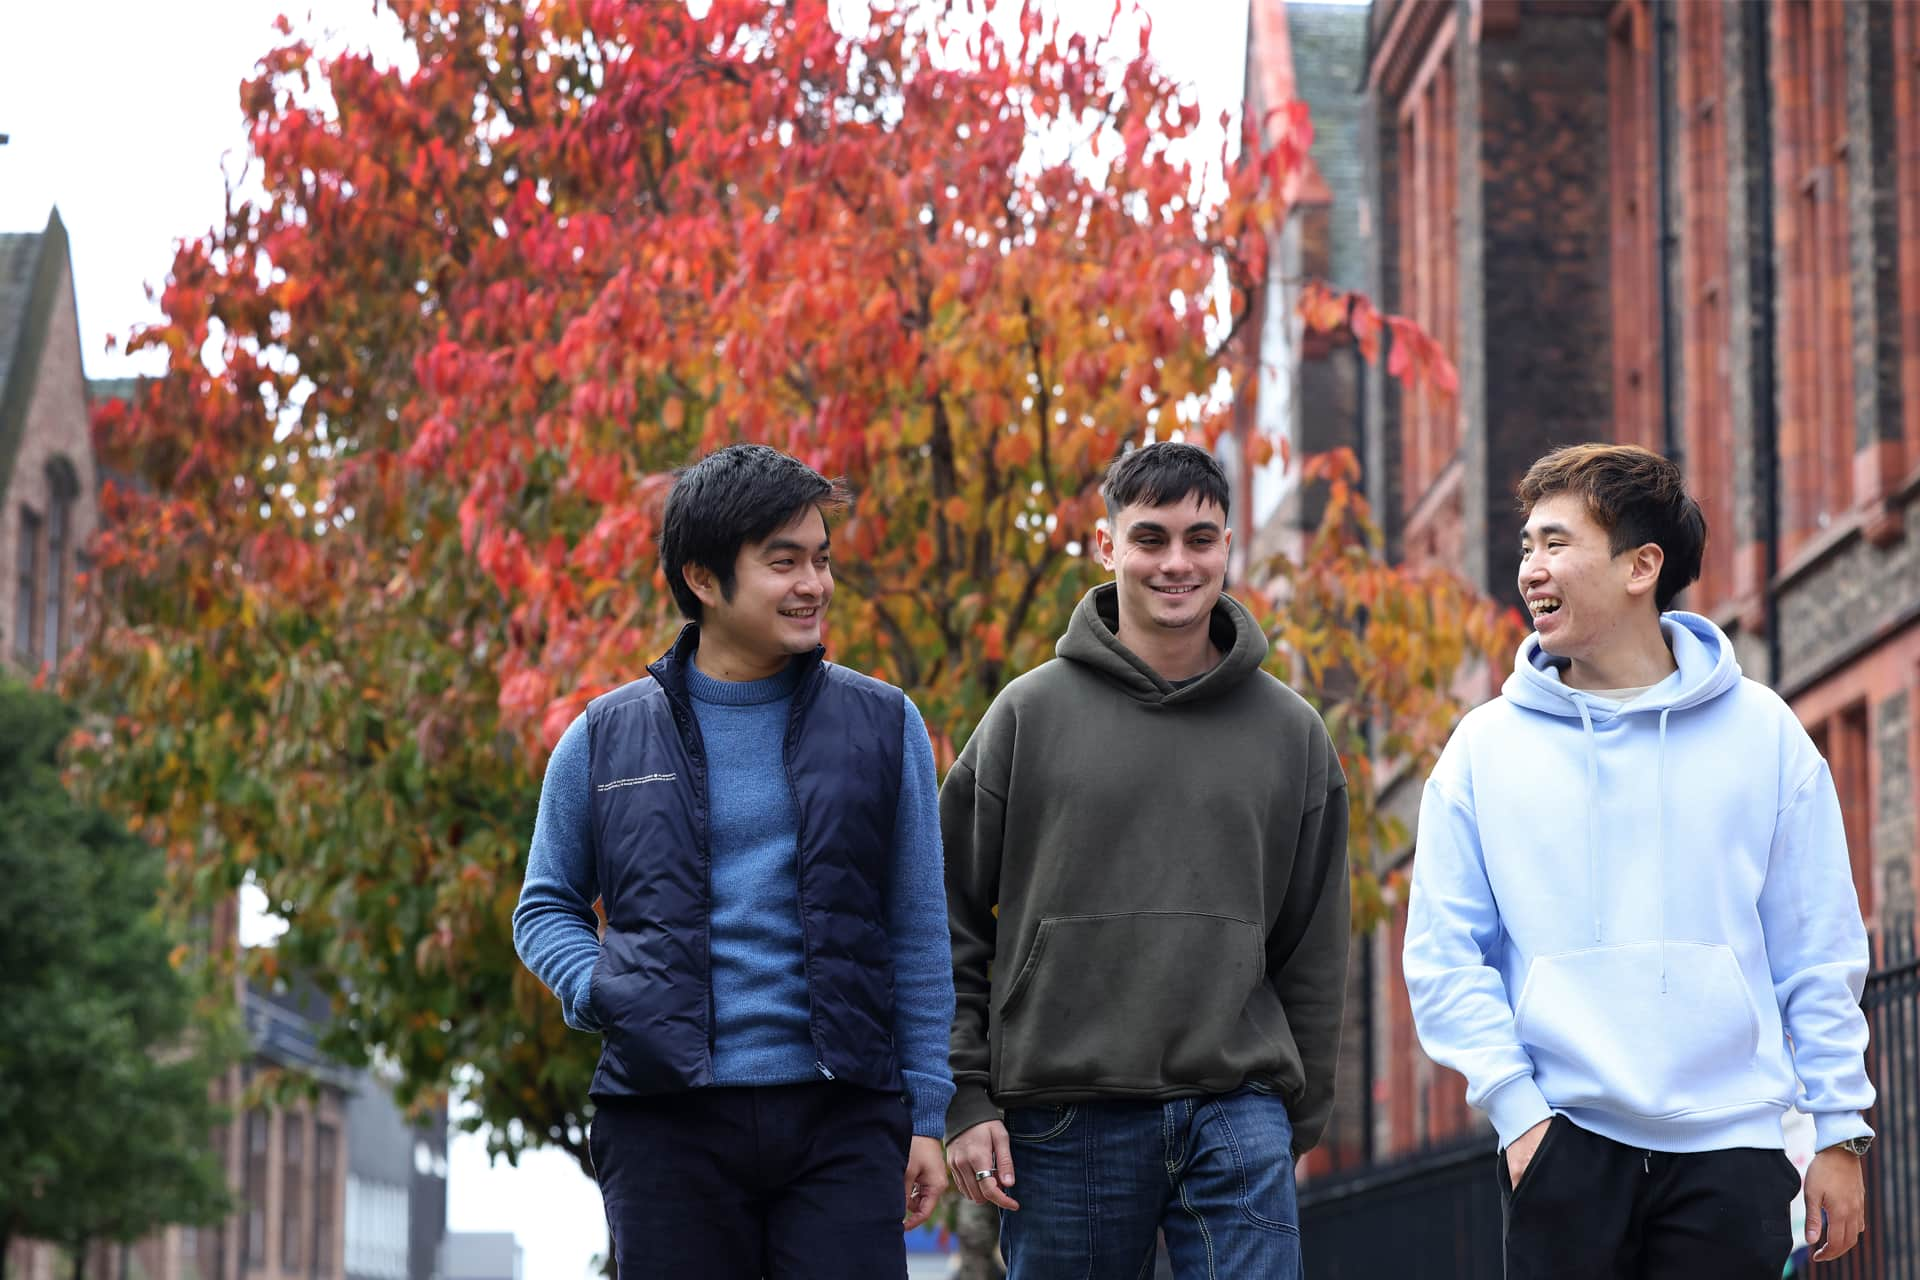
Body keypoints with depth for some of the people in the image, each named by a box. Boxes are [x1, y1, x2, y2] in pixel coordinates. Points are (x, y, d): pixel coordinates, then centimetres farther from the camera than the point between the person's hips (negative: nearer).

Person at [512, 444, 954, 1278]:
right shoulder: (606, 738, 7)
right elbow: (545, 908, 17)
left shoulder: (883, 726, 8)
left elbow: (918, 932, 9)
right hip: (667, 1123, 0)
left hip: (839, 1116, 0)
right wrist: (602, 994, -4)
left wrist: (927, 1114, 4)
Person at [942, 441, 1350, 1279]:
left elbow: (1315, 955, 13)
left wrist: (1299, 1117, 9)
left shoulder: (1291, 732, 10)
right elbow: (951, 922, 3)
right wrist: (965, 1099, -4)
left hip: (1237, 1115, 1)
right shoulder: (1030, 714, 3)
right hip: (1065, 1117, -1)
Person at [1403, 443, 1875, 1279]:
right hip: (1560, 1145, 0)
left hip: (1733, 1147, 0)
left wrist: (1838, 1131, 2)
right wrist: (1516, 1108, -6)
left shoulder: (1760, 733, 5)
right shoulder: (1485, 747, 6)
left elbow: (1819, 951, 6)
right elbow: (1444, 956, 4)